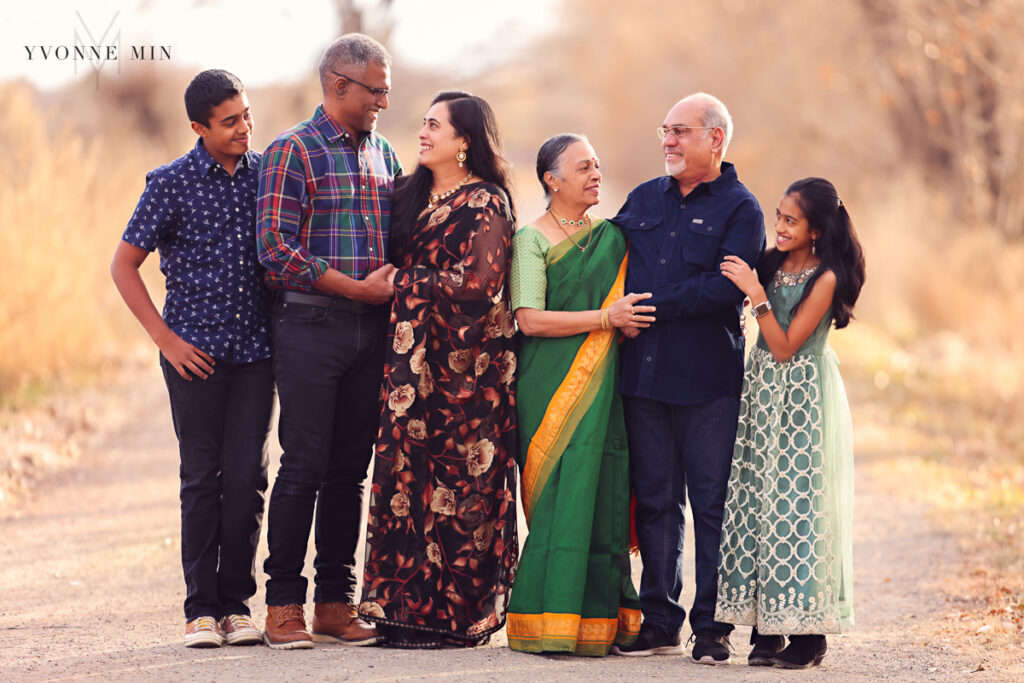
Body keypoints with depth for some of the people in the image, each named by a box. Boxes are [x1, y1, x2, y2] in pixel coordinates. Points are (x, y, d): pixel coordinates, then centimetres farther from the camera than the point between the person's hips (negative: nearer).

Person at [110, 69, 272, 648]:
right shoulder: (172, 184, -4)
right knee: (203, 478, 1)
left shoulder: (268, 174, 6)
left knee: (248, 476, 0)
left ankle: (237, 602, 7)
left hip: (256, 350, 3)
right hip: (196, 353, -2)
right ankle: (202, 607, 6)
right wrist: (165, 338, -6)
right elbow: (125, 264, 0)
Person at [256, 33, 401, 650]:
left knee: (351, 468, 7)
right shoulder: (292, 153, -4)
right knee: (305, 466, -6)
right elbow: (277, 249, -12)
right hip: (310, 326, -6)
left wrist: (396, 285, -1)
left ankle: (336, 603, 12)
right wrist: (358, 288, -12)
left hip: (372, 328, 6)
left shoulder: (383, 155, 15)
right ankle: (284, 605, 1)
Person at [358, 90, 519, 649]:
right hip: (413, 357, 7)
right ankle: (405, 610, 3)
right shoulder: (413, 195, 17)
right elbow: (393, 260, 23)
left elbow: (478, 283, -14)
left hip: (462, 362, -7)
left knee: (452, 483, -6)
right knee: (407, 477, 1)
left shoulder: (487, 205, -5)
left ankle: (446, 614, -2)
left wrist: (403, 285, -7)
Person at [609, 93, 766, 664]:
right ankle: (659, 623, 14)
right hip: (643, 375, 5)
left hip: (708, 381, -5)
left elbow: (725, 288, -14)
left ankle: (712, 627, 3)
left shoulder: (740, 209, -2)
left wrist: (653, 305, -13)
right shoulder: (644, 199, 15)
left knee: (712, 504, -2)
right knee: (655, 501, 8)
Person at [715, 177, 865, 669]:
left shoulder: (825, 278, -11)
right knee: (757, 502, 2)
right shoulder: (771, 265, 7)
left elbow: (785, 347, -14)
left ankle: (805, 632, 0)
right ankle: (766, 628, 4)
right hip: (761, 389, 6)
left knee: (797, 506, -6)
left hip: (803, 398, -6)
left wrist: (755, 292, -17)